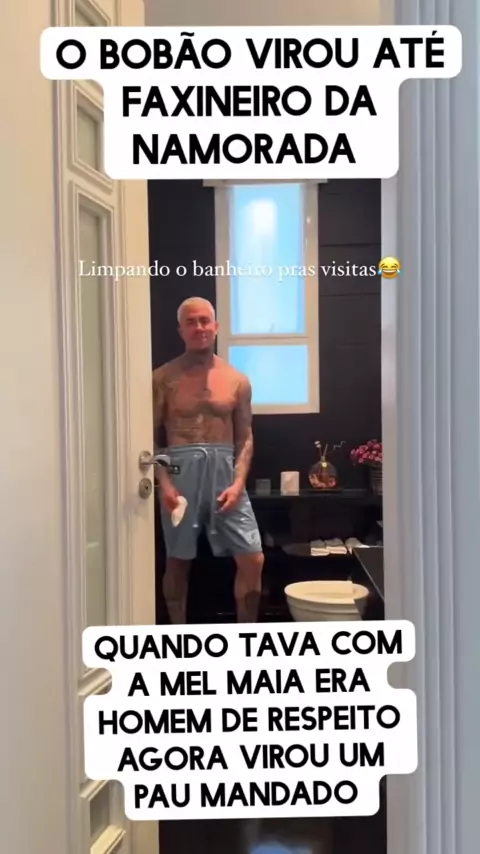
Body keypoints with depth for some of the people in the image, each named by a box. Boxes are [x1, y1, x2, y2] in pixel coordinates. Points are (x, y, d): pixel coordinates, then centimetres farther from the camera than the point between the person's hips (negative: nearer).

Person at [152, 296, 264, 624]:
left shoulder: (237, 381, 7)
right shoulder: (164, 379, 1)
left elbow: (246, 437, 7)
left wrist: (238, 482, -7)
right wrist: (164, 482, -12)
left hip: (224, 470, 2)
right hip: (180, 472, -2)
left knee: (253, 559, -2)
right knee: (178, 562, 7)